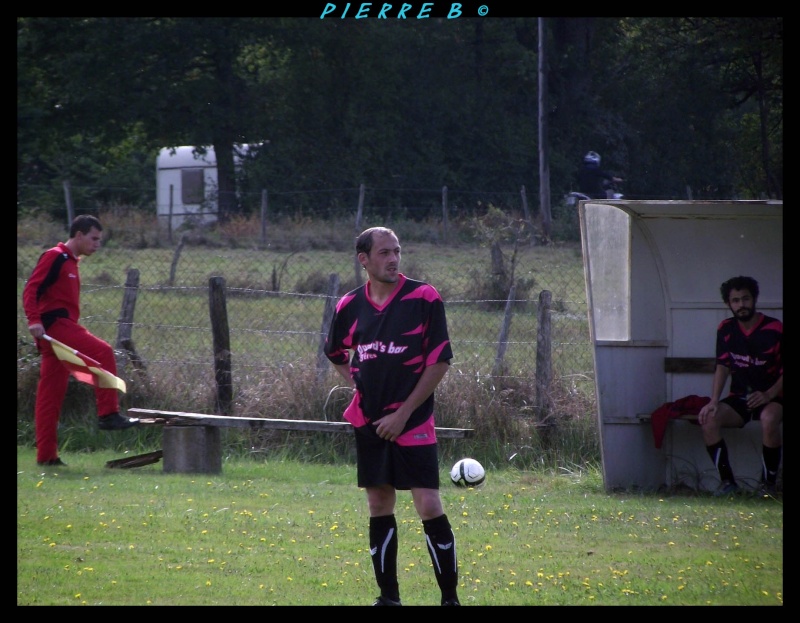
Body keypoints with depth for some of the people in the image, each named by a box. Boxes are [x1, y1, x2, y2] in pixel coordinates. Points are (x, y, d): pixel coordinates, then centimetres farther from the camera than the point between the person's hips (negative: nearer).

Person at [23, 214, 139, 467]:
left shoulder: (70, 262, 22)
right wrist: (34, 320, -26)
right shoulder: (54, 257, -6)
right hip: (54, 324, -10)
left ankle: (46, 454, 7)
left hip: (63, 327, 10)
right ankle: (109, 414, -18)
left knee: (51, 394, 7)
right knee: (102, 352, -19)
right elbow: (32, 289, -15)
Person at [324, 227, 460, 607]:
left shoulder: (425, 299, -8)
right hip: (369, 422, 4)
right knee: (379, 506, 8)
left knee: (429, 507, -10)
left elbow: (440, 361, -8)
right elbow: (335, 352, 24)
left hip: (412, 421, -4)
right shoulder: (350, 306, 4)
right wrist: (356, 385, 7)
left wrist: (403, 413, -10)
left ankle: (450, 597, -2)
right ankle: (388, 597, 16)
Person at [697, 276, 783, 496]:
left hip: (770, 397, -4)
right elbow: (722, 367, 2)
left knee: (769, 419, -39)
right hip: (739, 398, 4)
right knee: (708, 419, -25)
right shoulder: (726, 329, 4)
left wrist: (769, 395, -24)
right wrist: (714, 401, -12)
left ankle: (769, 484, -24)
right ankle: (727, 482, -15)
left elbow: (784, 371, -8)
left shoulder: (774, 329, -10)